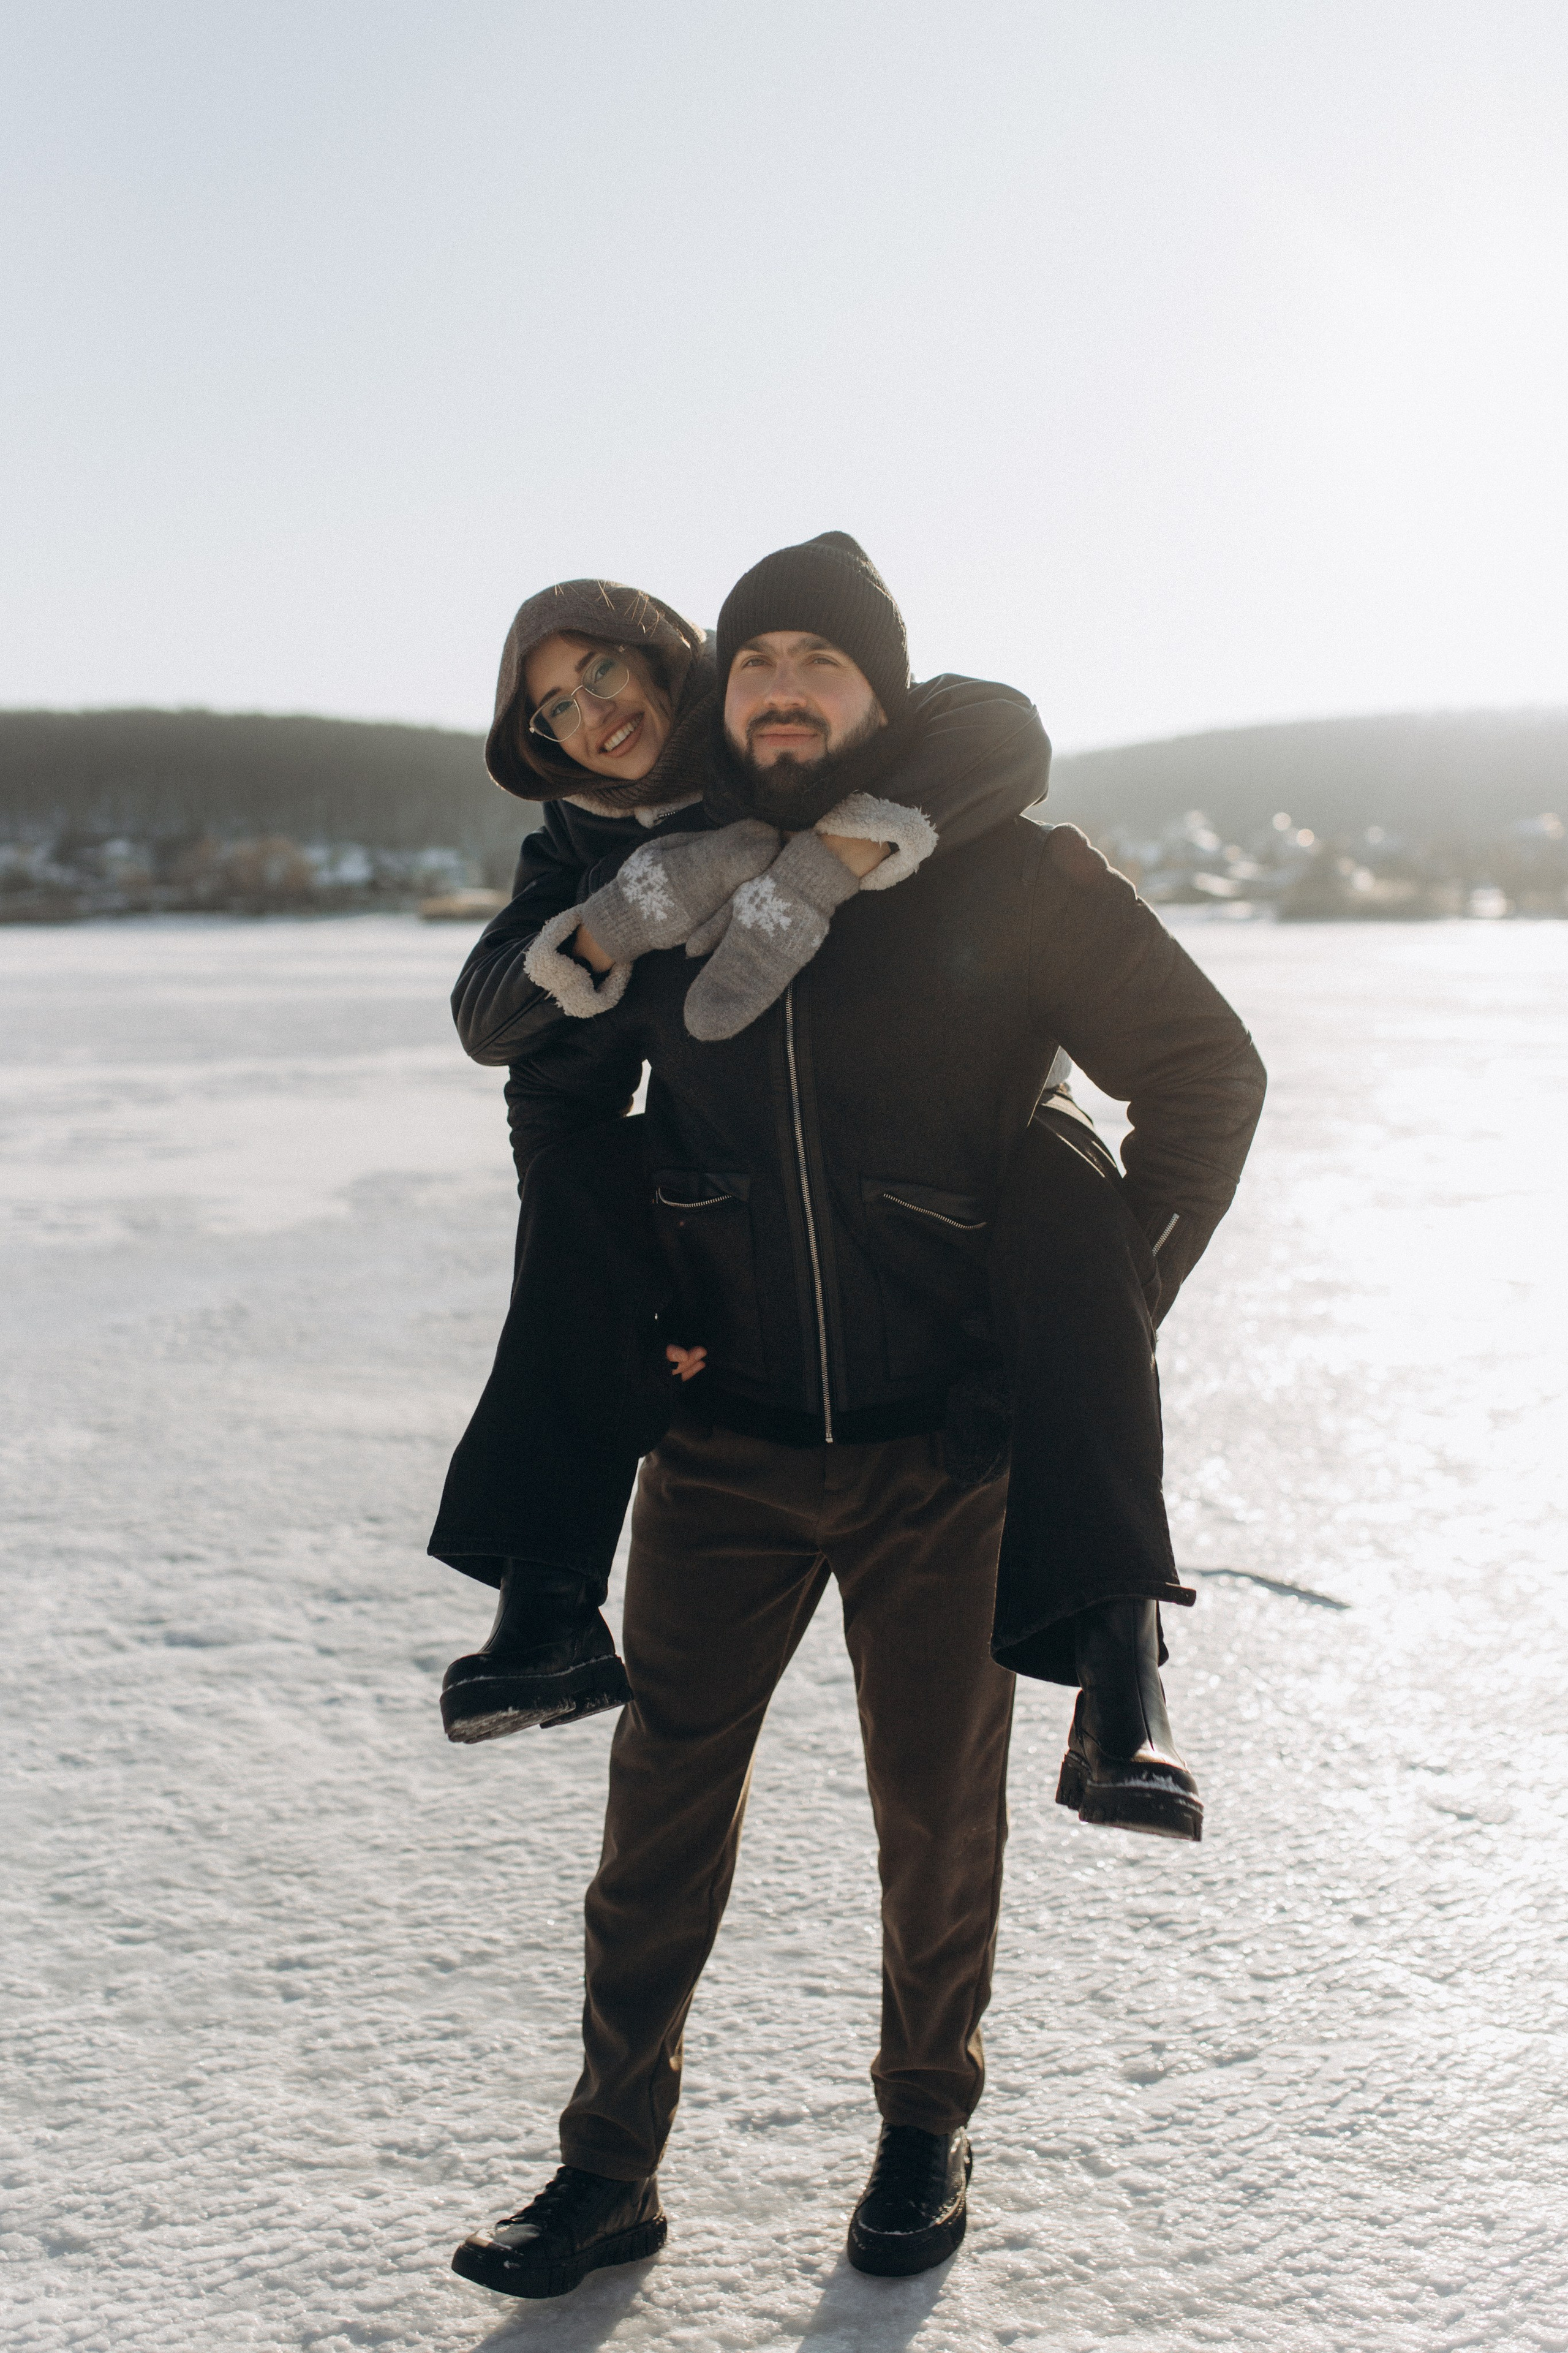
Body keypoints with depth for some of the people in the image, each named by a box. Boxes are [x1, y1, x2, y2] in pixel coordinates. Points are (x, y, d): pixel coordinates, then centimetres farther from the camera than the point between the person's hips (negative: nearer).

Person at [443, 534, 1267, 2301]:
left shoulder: (1006, 878, -8)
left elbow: (1208, 1075, -1)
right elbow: (555, 1088, 17)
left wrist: (1109, 1310, -4)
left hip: (946, 1443, -2)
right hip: (725, 1442, 2)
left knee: (936, 1812, 13)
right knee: (663, 1806, 6)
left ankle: (926, 2131, 36)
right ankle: (609, 2170, 24)